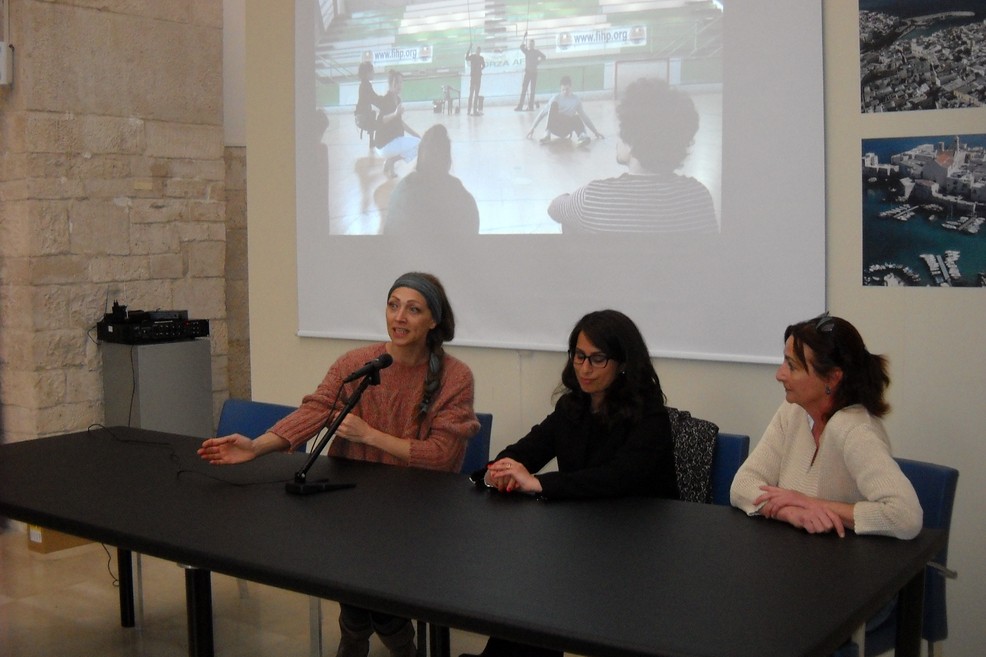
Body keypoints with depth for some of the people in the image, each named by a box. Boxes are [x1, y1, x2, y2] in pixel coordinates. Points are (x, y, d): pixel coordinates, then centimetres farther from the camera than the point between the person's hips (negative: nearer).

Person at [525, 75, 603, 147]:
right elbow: (543, 113, -2)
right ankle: (547, 134, -39)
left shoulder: (576, 100, 5)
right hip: (555, 127, -1)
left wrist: (595, 131, 13)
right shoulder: (556, 98, -1)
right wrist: (532, 128, -5)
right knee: (554, 104, -26)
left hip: (567, 128, 1)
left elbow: (584, 116, 12)